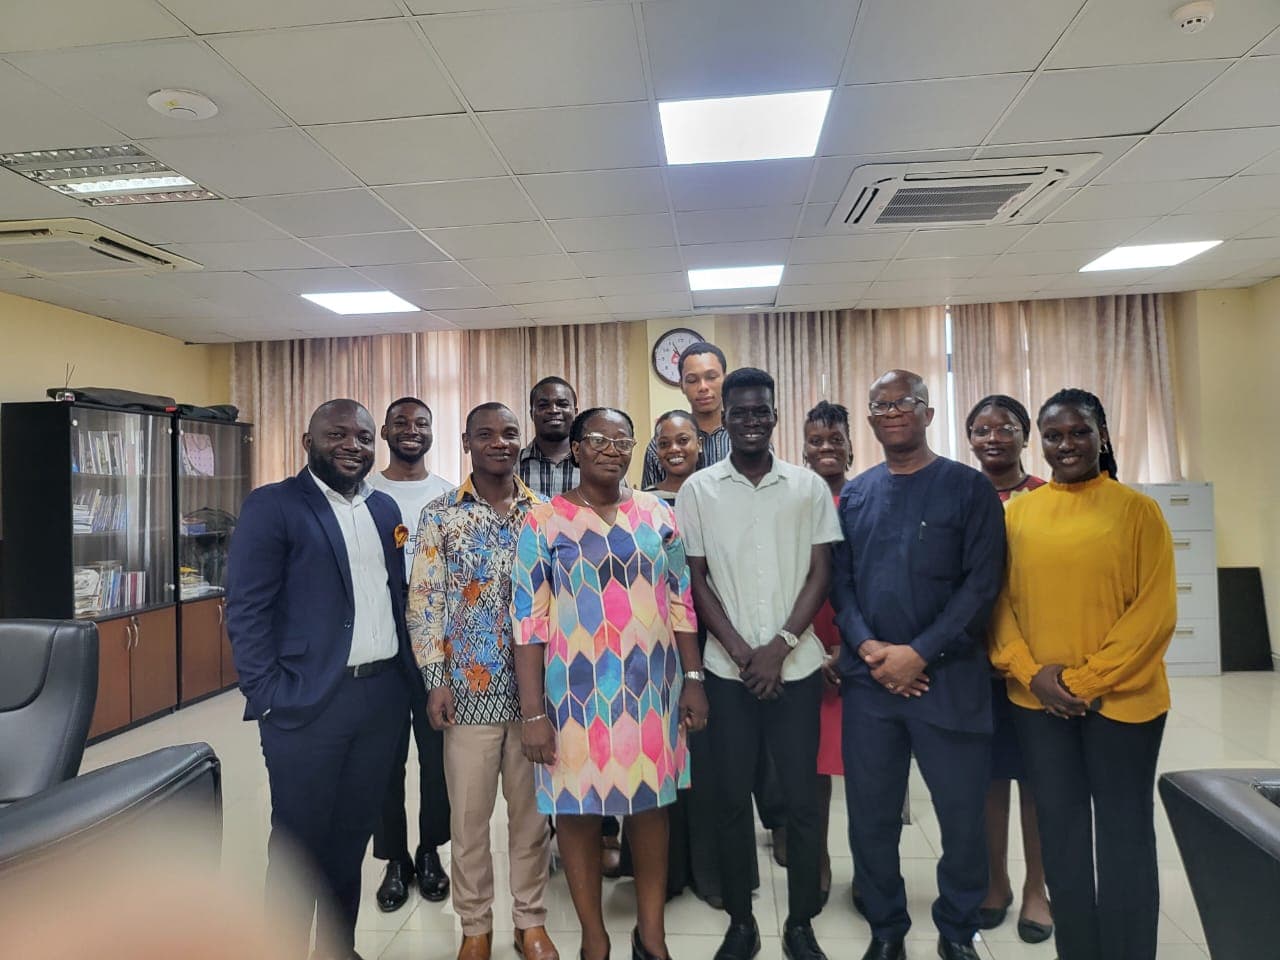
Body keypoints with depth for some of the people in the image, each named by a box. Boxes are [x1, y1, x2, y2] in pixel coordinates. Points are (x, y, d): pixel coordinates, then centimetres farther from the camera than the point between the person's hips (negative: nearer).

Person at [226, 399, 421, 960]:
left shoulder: (385, 509, 11)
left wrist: (408, 676, 9)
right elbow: (246, 610, -10)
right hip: (307, 702, -5)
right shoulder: (272, 506, -6)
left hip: (382, 696, 6)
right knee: (298, 841, 9)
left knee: (353, 835, 17)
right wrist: (269, 697, -15)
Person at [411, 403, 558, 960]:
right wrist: (435, 680, -7)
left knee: (532, 809, 12)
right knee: (468, 814, 10)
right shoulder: (440, 514, 0)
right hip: (468, 688, -1)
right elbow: (423, 601, -2)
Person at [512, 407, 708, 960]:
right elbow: (528, 620, -7)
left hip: (650, 687, 3)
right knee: (578, 808, 8)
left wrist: (693, 679, 4)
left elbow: (680, 603, 8)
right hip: (577, 690, -2)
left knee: (651, 802, 13)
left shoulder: (658, 516, 4)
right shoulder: (543, 522, -5)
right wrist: (533, 712, -10)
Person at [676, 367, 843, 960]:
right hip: (727, 669, 0)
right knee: (731, 797, 9)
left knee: (801, 798, 7)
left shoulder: (809, 486, 1)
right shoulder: (698, 490, 1)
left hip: (796, 666, 0)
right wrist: (740, 652, -8)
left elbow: (820, 574, 0)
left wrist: (780, 646, -10)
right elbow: (696, 579, 0)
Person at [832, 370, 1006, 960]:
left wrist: (920, 653, -14)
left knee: (963, 812, 7)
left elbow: (982, 583, -8)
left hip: (949, 678, -2)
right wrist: (869, 647, -10)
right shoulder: (853, 495, 9)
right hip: (868, 678, 3)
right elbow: (840, 580, 6)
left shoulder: (969, 488, 0)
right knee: (871, 814, 9)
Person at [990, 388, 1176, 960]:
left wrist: (1087, 678, -13)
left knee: (1123, 832, 9)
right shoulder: (1017, 513, 4)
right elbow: (999, 601, 4)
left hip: (1121, 698, -2)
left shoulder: (1137, 510, -3)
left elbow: (1156, 610, -8)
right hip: (1038, 701, 3)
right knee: (1060, 828, 13)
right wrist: (1030, 673, -9)